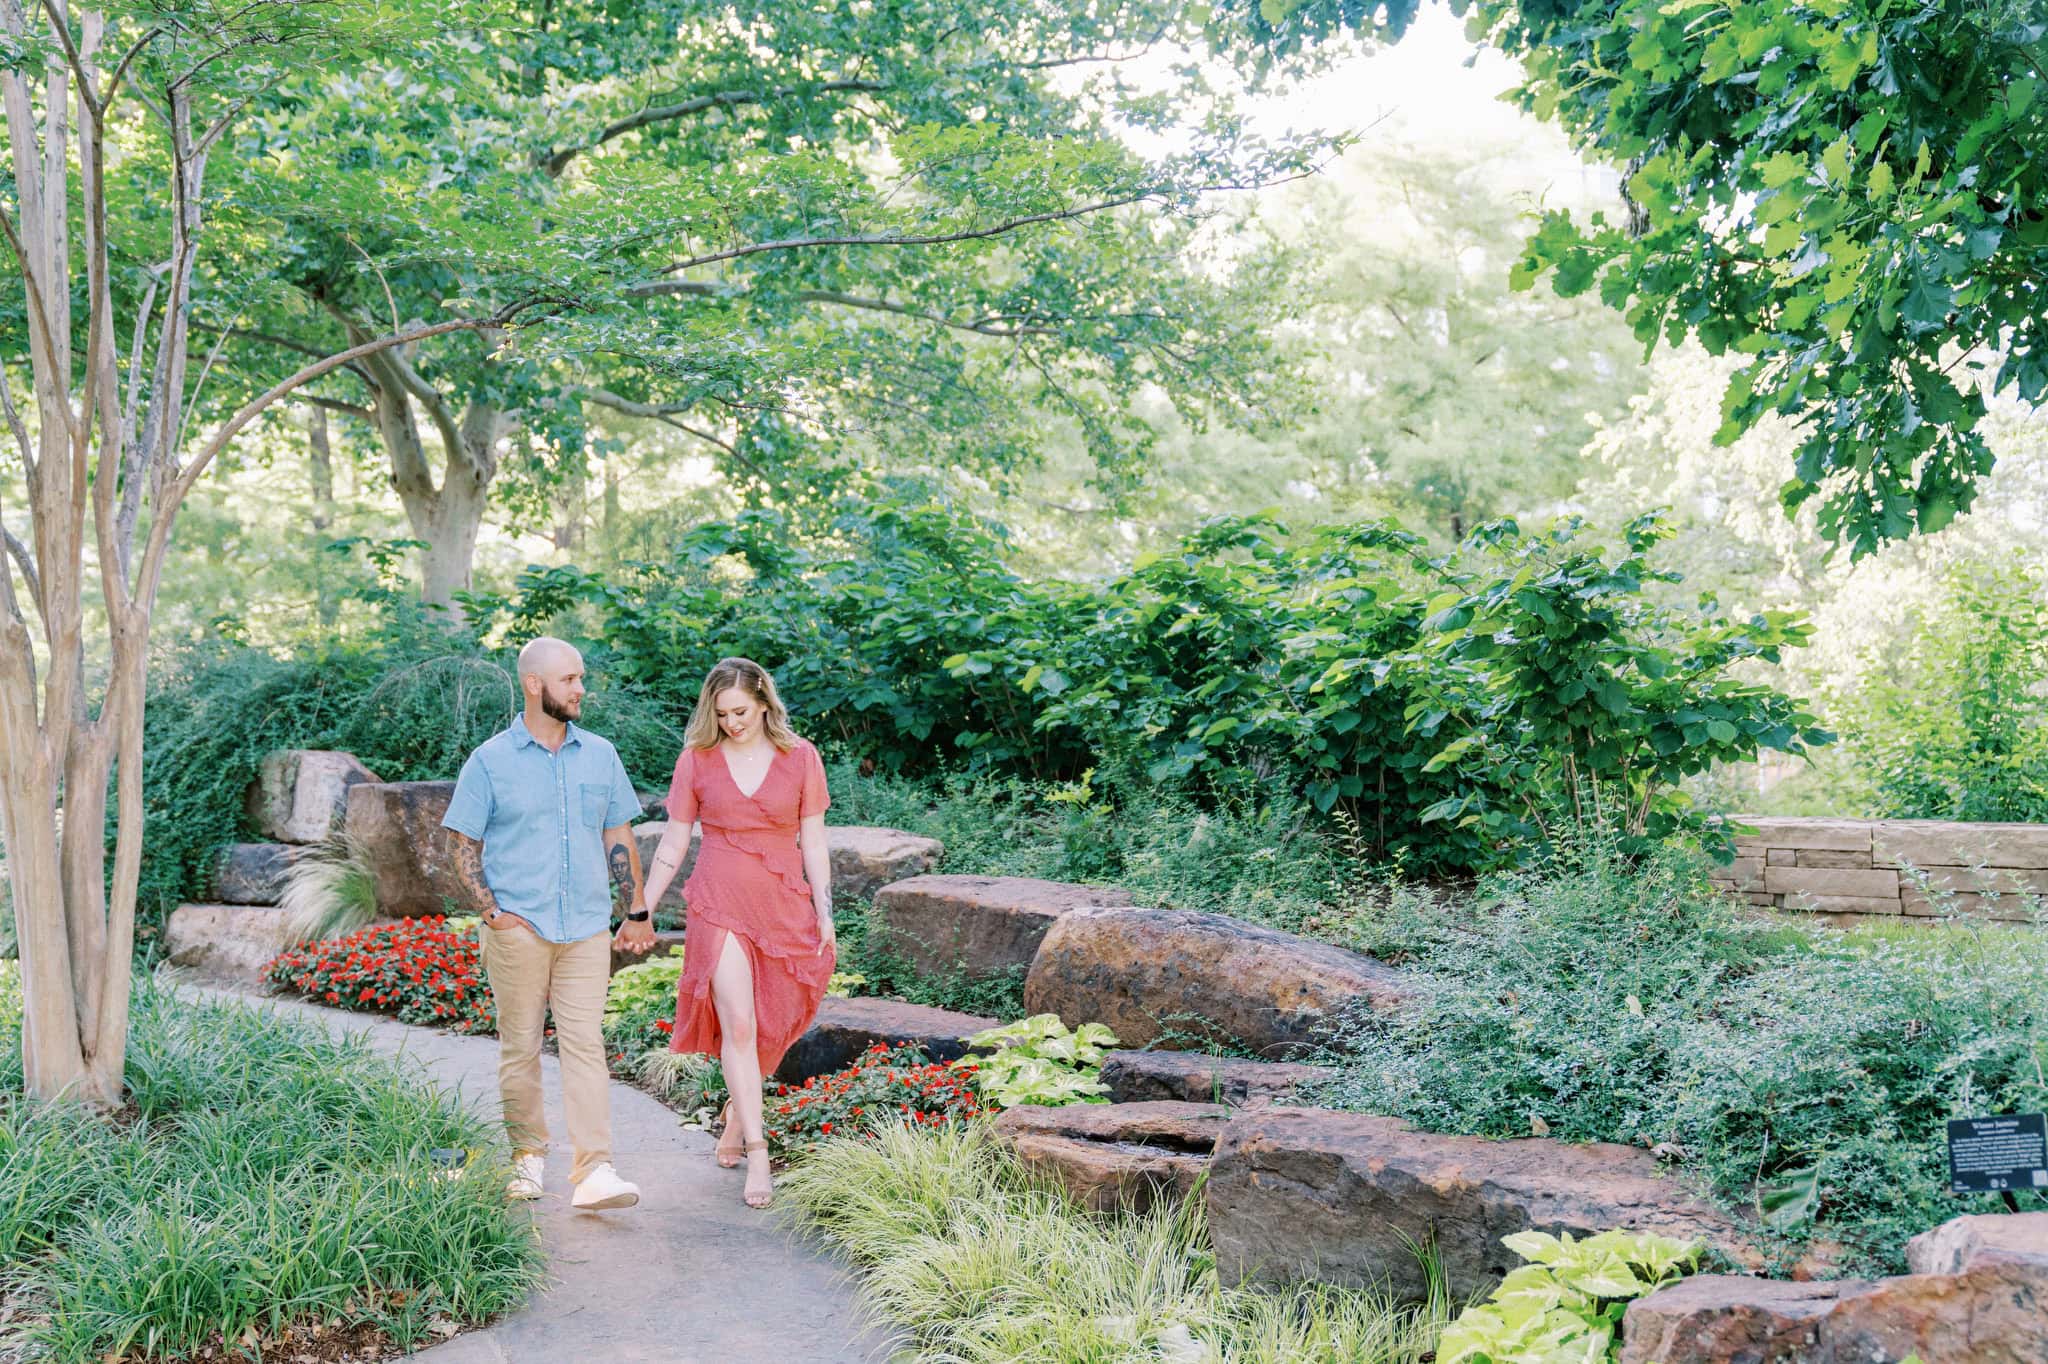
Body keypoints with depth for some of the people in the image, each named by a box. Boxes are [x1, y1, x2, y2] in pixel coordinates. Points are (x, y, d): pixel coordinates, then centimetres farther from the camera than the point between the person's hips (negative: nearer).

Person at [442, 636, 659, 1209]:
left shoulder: (600, 755, 10)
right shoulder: (490, 761, 1)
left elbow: (619, 839, 16)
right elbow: (466, 850, 3)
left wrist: (636, 913, 14)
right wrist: (491, 912, -10)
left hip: (587, 927, 2)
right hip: (518, 929, -1)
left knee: (585, 1044, -5)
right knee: (520, 1046, 7)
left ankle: (594, 1171, -8)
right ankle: (528, 1156, 22)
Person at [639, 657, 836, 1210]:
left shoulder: (800, 758, 2)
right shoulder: (697, 760, 2)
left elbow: (813, 843, 6)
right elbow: (673, 845, 7)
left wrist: (824, 912, 1)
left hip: (785, 909, 1)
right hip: (719, 905, -1)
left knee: (766, 1029, 7)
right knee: (738, 1024, -12)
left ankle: (735, 1119, 32)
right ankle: (757, 1155, -9)